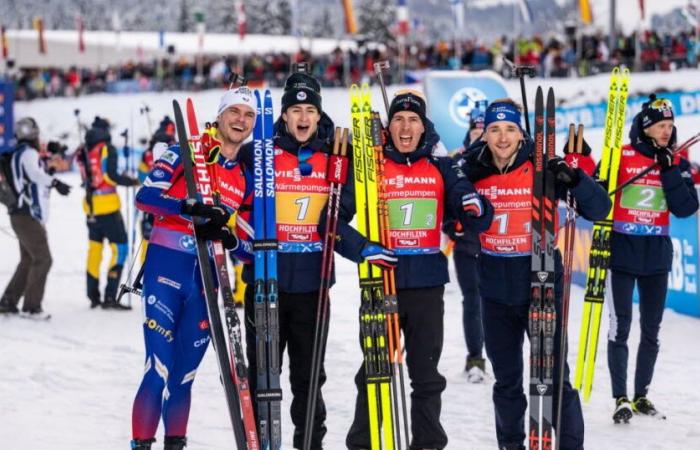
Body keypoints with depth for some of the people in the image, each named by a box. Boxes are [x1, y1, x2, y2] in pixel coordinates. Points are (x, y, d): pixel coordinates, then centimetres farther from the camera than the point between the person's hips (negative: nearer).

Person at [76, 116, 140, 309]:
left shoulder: (84, 152, 8)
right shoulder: (108, 149, -8)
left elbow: (86, 177, 10)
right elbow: (110, 176, -16)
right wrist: (132, 181, -4)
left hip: (90, 206, 6)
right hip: (108, 206, -6)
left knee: (94, 248, 15)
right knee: (119, 248, -3)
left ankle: (93, 296, 17)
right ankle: (110, 296, -12)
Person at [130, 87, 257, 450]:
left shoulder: (247, 178, 13)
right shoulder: (186, 153, 0)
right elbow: (146, 195, -12)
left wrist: (229, 240, -9)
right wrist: (192, 208, -25)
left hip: (208, 279, 4)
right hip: (167, 269, -4)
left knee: (184, 374, 8)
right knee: (159, 370, -10)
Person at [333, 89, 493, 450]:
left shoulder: (441, 169, 5)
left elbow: (476, 222, 5)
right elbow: (335, 218, 0)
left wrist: (476, 208, -19)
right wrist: (361, 249, -16)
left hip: (427, 285, 2)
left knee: (426, 373, 10)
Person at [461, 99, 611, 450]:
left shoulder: (543, 169, -9)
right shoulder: (474, 170, 0)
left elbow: (599, 210, -11)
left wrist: (574, 179, -28)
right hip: (496, 293, 3)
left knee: (555, 376, -3)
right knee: (506, 380, 16)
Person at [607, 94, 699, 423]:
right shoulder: (620, 157, -5)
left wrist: (670, 171, -13)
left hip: (657, 255, 4)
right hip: (623, 251, -4)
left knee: (651, 331, 10)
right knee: (620, 328, -7)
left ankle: (641, 395, 23)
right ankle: (621, 399, 0)